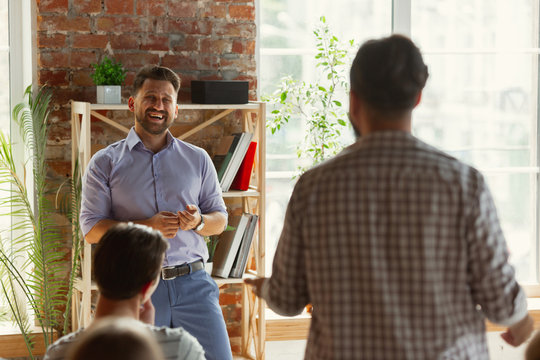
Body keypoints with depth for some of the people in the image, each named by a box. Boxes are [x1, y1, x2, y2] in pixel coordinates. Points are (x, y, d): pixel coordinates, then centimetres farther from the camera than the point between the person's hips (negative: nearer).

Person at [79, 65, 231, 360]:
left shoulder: (198, 159, 13)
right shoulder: (105, 163, 5)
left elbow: (220, 219, 15)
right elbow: (92, 229, -1)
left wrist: (198, 222, -9)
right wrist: (146, 227, -15)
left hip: (193, 283, 2)